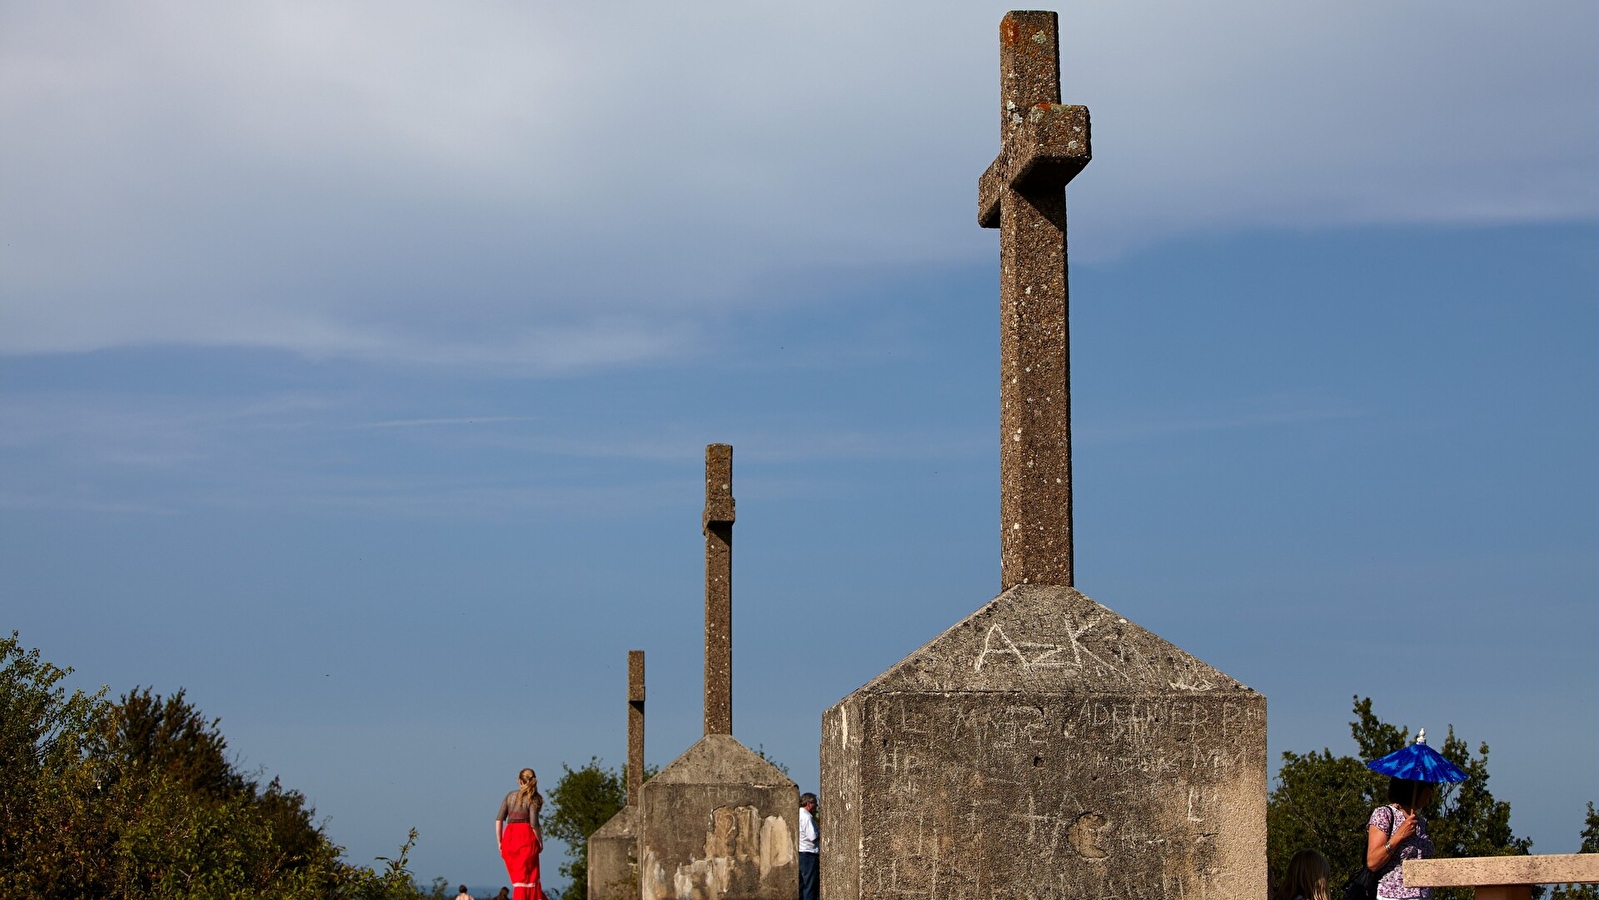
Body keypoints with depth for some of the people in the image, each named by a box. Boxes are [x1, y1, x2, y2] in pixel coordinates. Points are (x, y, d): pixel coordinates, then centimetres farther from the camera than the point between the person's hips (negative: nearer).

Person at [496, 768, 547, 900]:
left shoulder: (510, 795, 10)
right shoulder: (533, 798, -2)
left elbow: (499, 820, 4)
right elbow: (534, 824, -10)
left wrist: (499, 843, 8)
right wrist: (540, 842, 3)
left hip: (509, 836, 4)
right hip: (526, 836, -4)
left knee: (517, 876, 14)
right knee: (526, 876, 2)